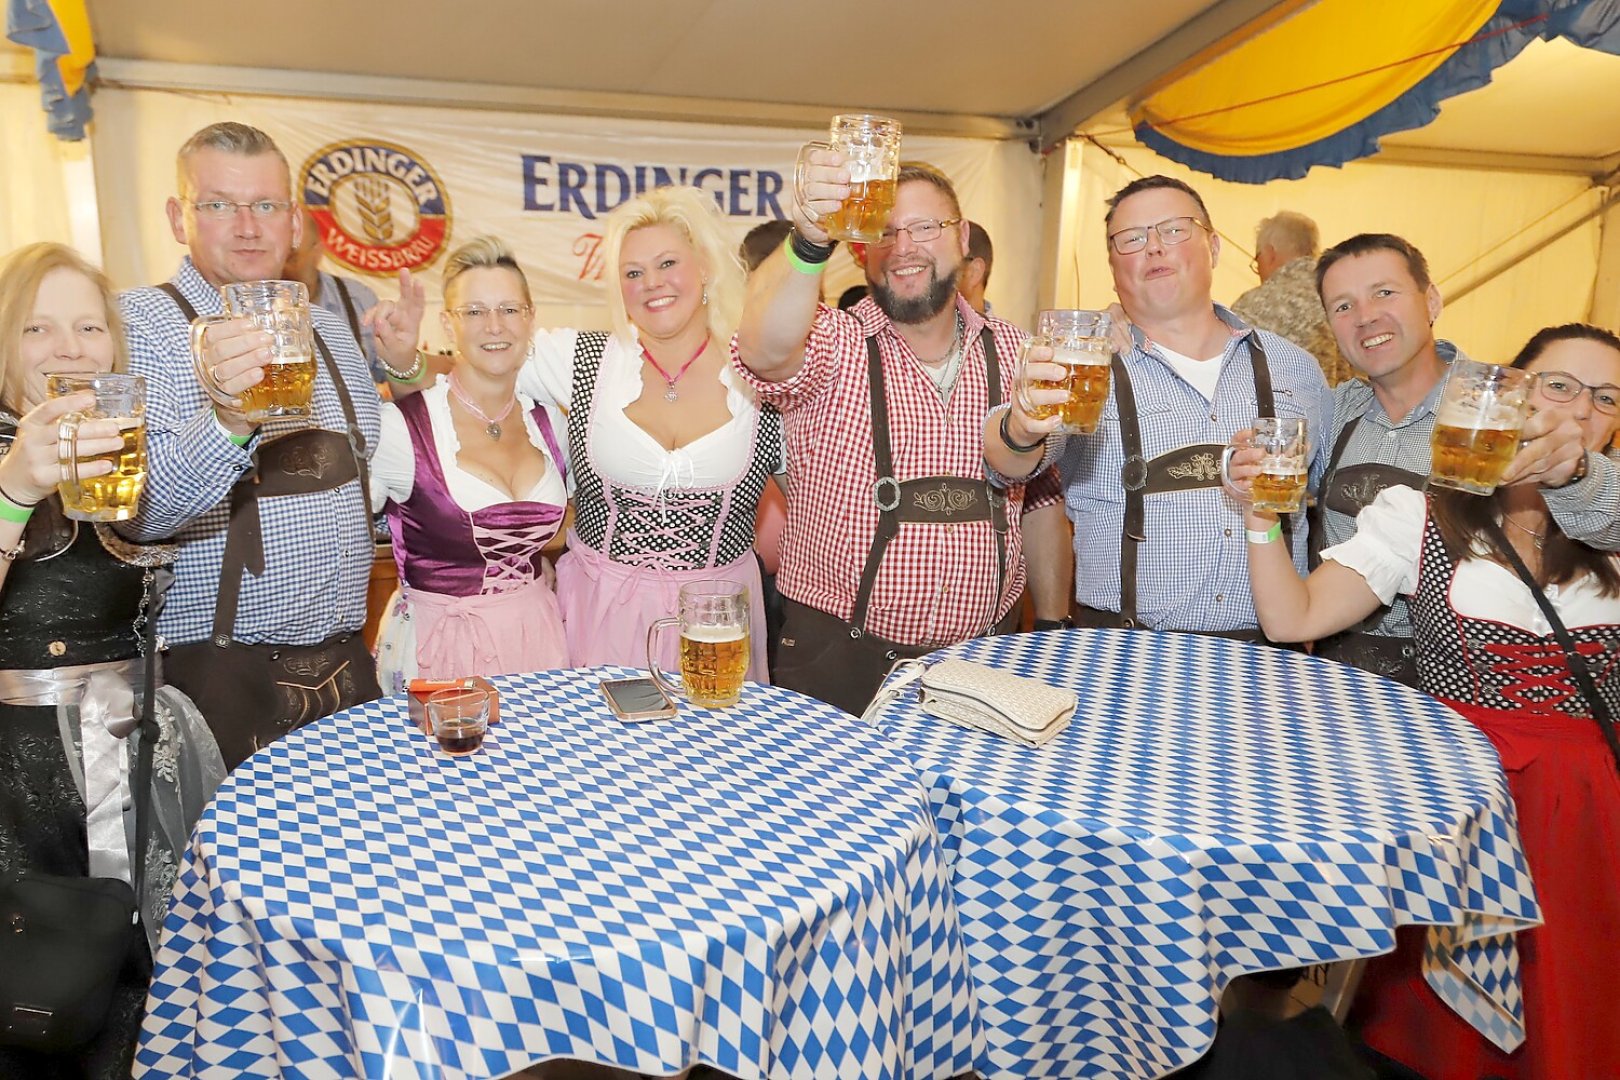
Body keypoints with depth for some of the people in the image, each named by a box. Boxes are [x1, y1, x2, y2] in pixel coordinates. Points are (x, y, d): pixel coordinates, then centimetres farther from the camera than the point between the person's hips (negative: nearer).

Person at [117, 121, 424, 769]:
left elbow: (371, 470, 22)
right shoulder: (139, 324, -9)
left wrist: (403, 367, 6)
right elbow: (135, 513, -22)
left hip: (343, 665, 6)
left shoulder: (328, 331, 10)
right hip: (218, 681, -5)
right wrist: (226, 419, -41)